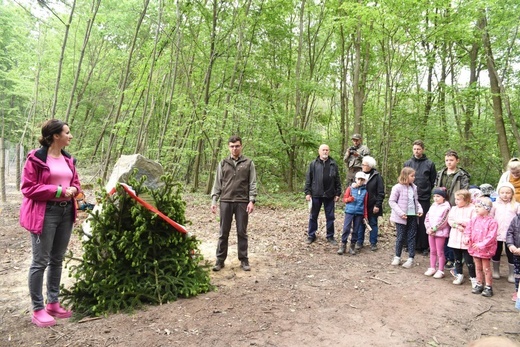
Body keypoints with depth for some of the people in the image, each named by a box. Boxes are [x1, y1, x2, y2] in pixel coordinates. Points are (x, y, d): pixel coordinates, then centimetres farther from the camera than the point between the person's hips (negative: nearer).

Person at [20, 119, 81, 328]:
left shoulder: (68, 159, 11)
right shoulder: (36, 158, -9)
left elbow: (76, 182, 20)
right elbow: (28, 188, -11)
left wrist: (73, 190, -3)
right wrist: (58, 191, -18)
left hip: (66, 212, 7)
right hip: (45, 213, -7)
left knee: (57, 260, 14)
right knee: (41, 261, -1)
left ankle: (53, 303, 26)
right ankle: (38, 309, 11)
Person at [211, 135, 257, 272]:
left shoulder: (248, 163, 5)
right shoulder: (223, 163, 9)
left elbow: (252, 184, 1)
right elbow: (217, 183, 8)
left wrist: (252, 200, -9)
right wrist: (214, 200, 0)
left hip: (242, 202, -1)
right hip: (225, 201, 1)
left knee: (242, 232, 6)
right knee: (223, 233, 6)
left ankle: (244, 260, 15)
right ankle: (220, 260, 15)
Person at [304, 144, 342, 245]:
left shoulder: (333, 164, 5)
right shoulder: (313, 164, 2)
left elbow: (337, 180, 6)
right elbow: (308, 179, 1)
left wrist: (338, 193, 2)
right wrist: (307, 192, -5)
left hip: (329, 195, 1)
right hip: (316, 195, -1)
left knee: (330, 217, 8)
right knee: (313, 216, 8)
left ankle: (330, 236, 20)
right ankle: (311, 235, 20)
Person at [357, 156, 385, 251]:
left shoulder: (377, 176, -6)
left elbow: (381, 192, -7)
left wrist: (378, 205, -12)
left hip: (372, 206, -3)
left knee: (373, 224, 9)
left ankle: (373, 243, 19)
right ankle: (359, 242, 19)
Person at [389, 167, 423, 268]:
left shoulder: (414, 187, 7)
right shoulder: (398, 187, -11)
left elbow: (416, 200, 16)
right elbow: (391, 201, -11)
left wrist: (420, 209, -1)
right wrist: (400, 213, -19)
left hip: (413, 216, 5)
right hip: (402, 217, -5)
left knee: (411, 237, 7)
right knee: (401, 237, 4)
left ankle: (411, 259, 14)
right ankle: (397, 257, 19)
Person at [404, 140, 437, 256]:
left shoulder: (429, 164, 2)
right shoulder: (407, 163, 6)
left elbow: (433, 181, 6)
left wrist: (429, 192, 2)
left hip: (424, 198, -1)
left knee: (423, 223, 4)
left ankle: (424, 246, 13)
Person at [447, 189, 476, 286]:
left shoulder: (472, 209, -9)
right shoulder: (453, 209, 8)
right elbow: (450, 220, 3)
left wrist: (459, 221, -16)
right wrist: (457, 226, -14)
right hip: (455, 238, 6)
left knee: (468, 260, -1)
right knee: (457, 259, 16)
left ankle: (473, 278, 12)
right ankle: (459, 275, 29)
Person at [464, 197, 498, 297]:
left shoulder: (492, 222, -16)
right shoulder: (474, 220, 2)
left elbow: (491, 236, -20)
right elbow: (468, 230, 6)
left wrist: (482, 244, -25)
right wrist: (467, 238, -12)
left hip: (485, 248, -5)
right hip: (474, 247, 5)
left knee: (486, 268, 4)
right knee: (478, 267, 16)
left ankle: (488, 287, 16)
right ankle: (479, 284, 28)